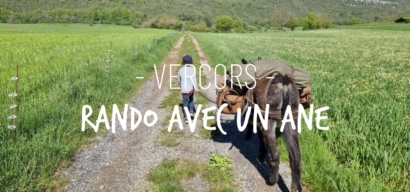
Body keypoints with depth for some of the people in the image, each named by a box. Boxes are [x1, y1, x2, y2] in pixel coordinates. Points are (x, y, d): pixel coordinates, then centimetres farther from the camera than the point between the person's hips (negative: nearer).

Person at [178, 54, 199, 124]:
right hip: (190, 89, -1)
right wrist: (195, 87, -26)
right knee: (191, 99, 25)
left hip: (183, 89, 1)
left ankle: (186, 117, 0)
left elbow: (179, 80, 16)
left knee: (185, 102, 7)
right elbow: (193, 78, -19)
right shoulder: (192, 69, -5)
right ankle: (191, 111, 10)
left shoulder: (181, 70, 5)